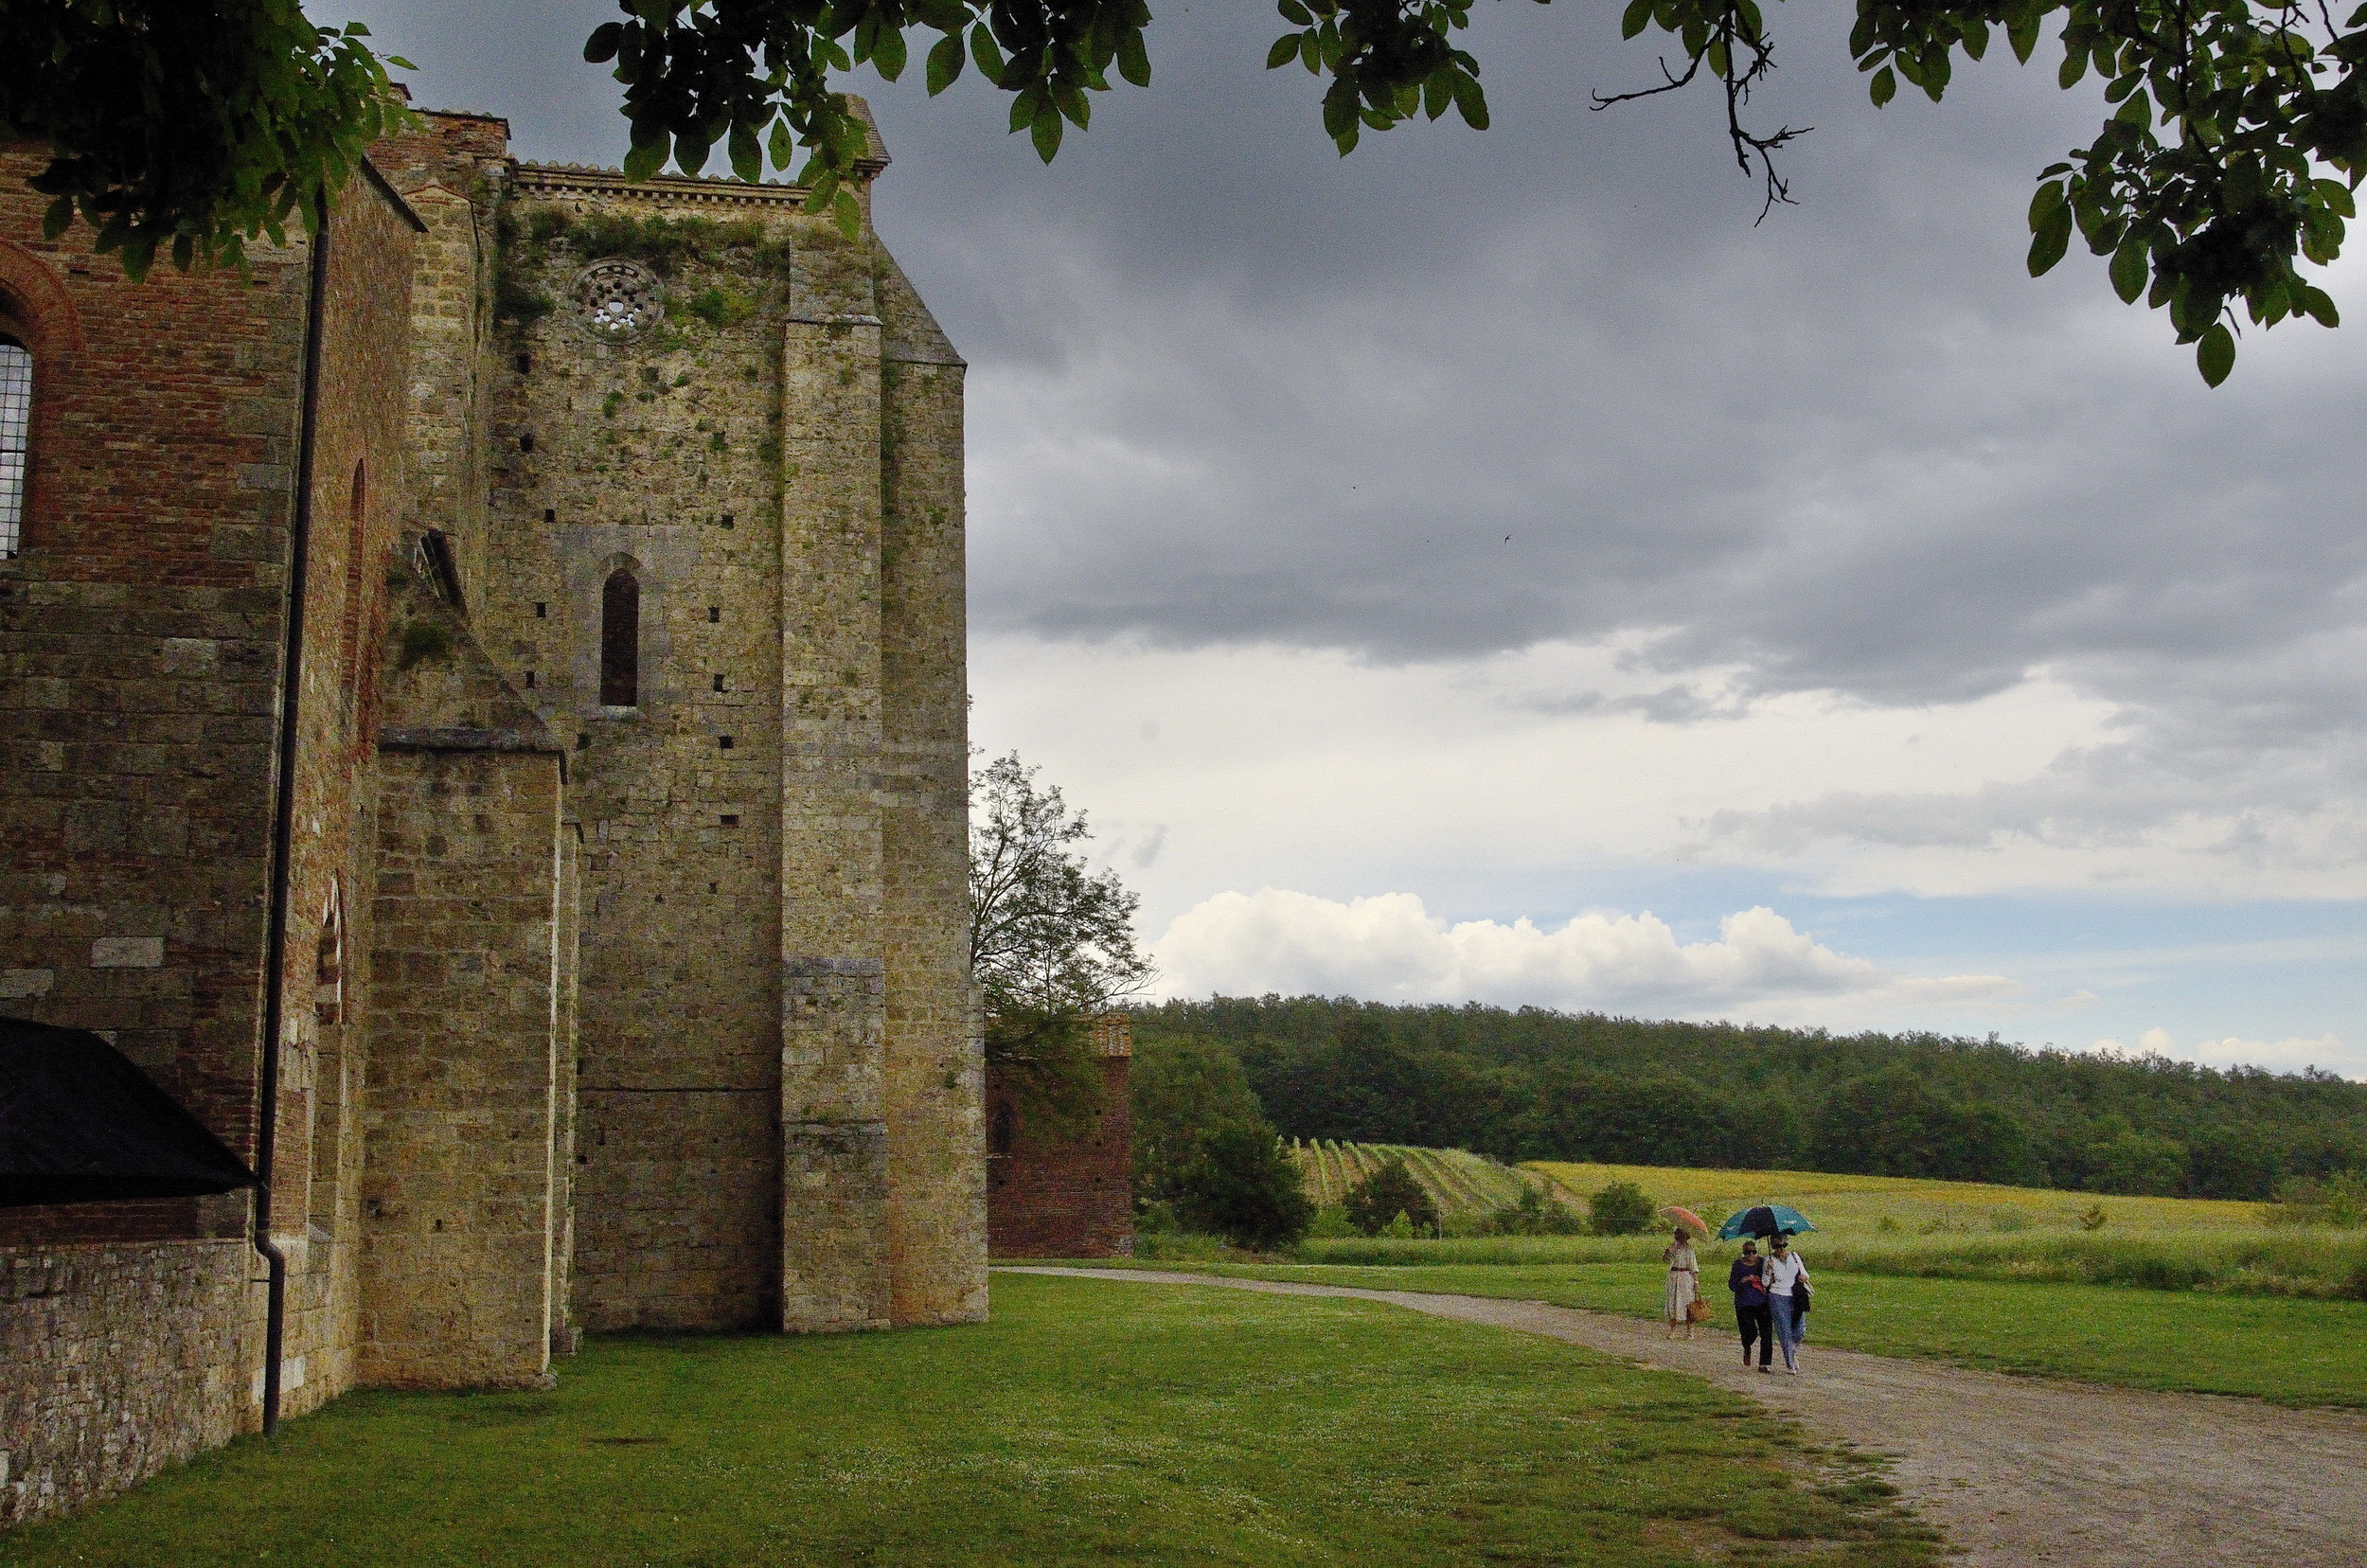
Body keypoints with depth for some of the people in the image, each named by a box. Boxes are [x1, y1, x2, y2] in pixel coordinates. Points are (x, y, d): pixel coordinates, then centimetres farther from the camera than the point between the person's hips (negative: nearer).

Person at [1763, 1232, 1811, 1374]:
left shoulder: (1794, 1256, 6)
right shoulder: (1770, 1259, -3)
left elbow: (1805, 1275, 12)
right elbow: (1766, 1283, -4)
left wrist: (1804, 1277, -11)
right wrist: (1769, 1270, -21)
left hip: (1795, 1298, 3)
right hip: (1777, 1299, -3)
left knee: (1799, 1330, -1)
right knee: (1785, 1332, -6)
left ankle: (1794, 1353, 30)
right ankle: (1790, 1366, 1)